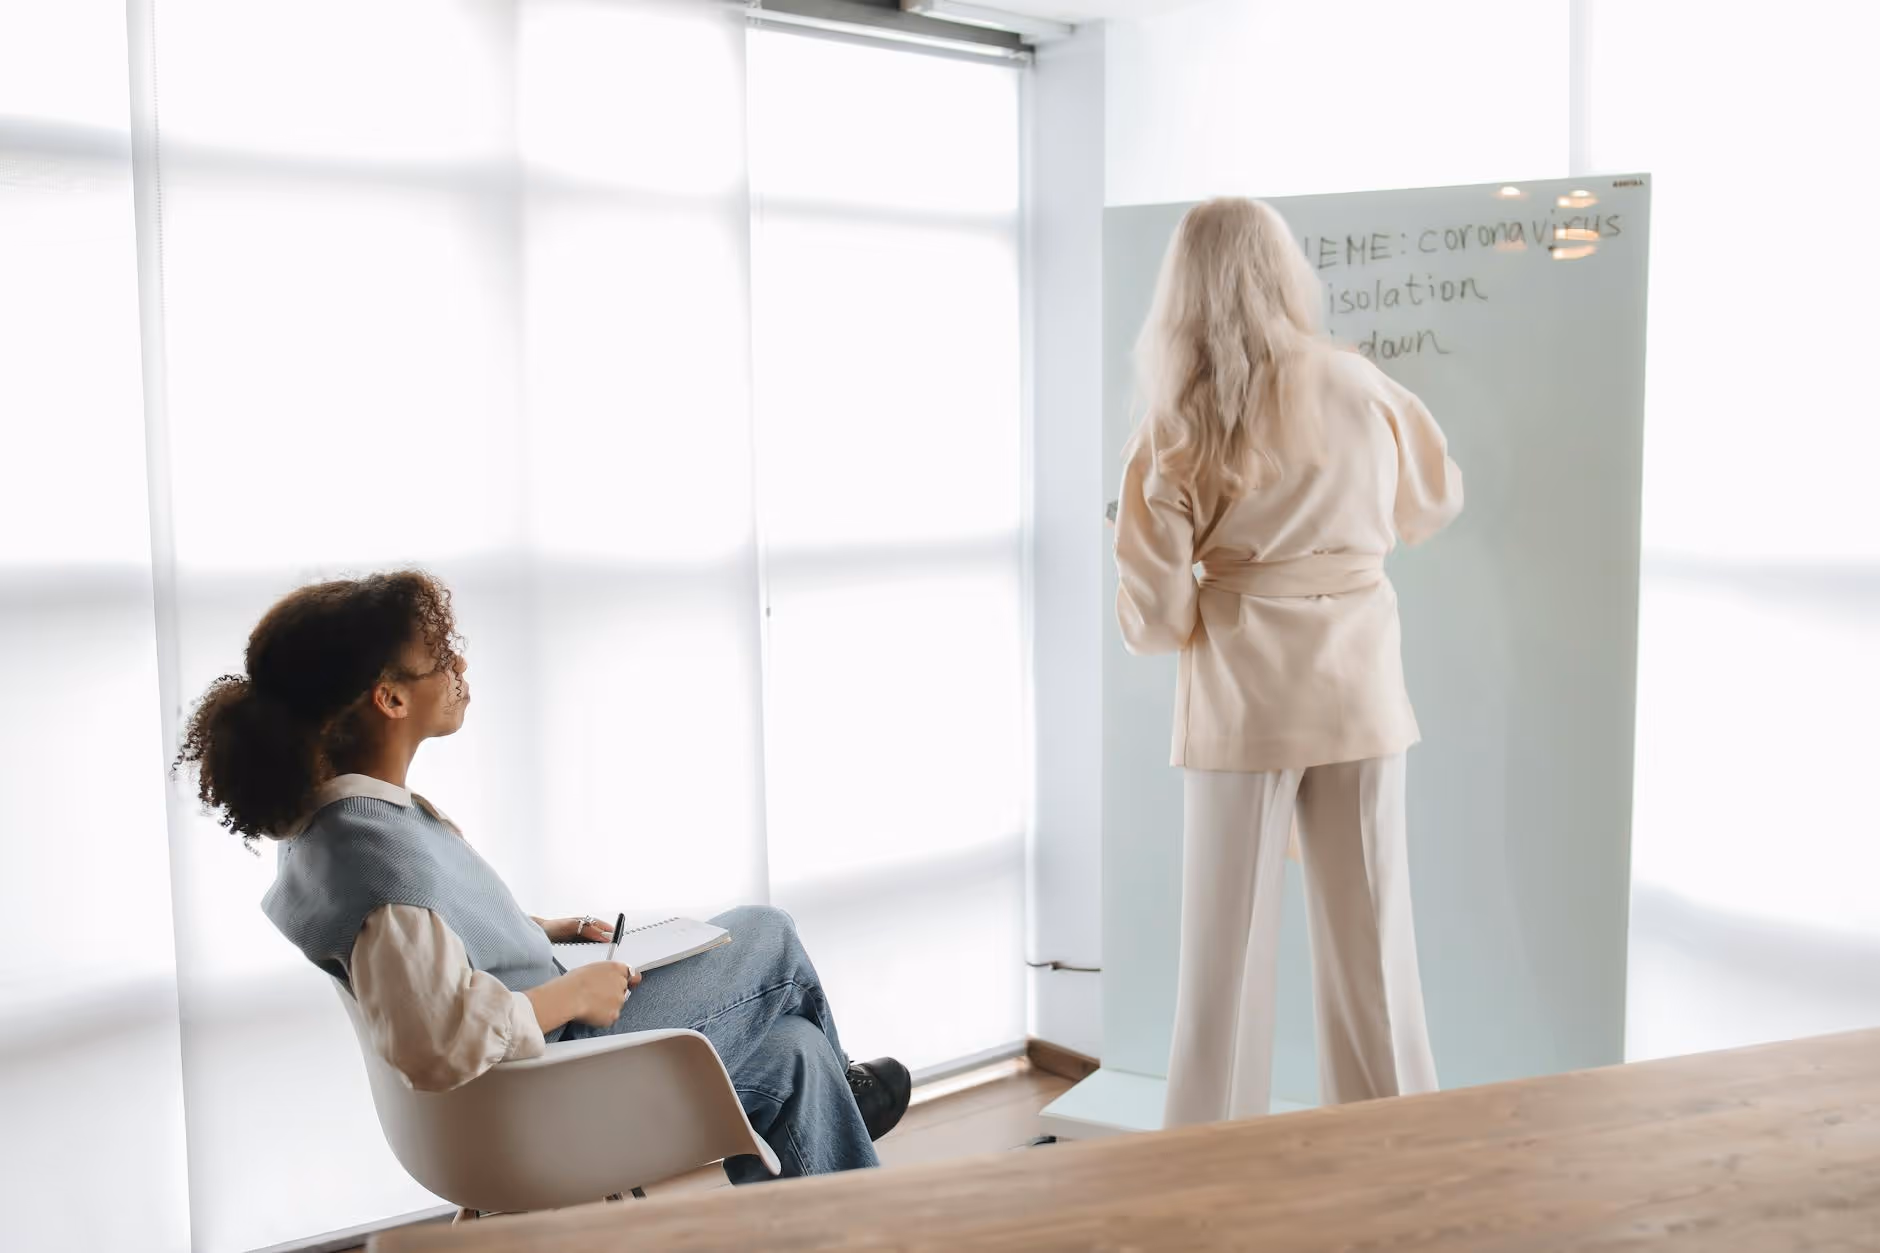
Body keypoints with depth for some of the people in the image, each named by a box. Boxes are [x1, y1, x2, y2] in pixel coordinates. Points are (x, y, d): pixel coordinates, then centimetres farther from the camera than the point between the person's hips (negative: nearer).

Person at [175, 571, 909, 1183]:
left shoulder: (334, 818, -1)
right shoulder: (377, 849, -33)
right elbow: (441, 1040, -44)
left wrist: (560, 932, 7)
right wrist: (574, 993, -27)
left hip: (542, 1053, 9)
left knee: (793, 1050, 15)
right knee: (769, 940, 8)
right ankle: (835, 1094, 39)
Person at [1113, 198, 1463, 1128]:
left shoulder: (1177, 429, -8)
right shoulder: (1359, 388, 0)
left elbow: (1154, 616, -10)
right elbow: (1435, 502, 18)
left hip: (1242, 701, -2)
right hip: (1361, 690, 3)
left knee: (1230, 945, 7)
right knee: (1371, 937, 13)